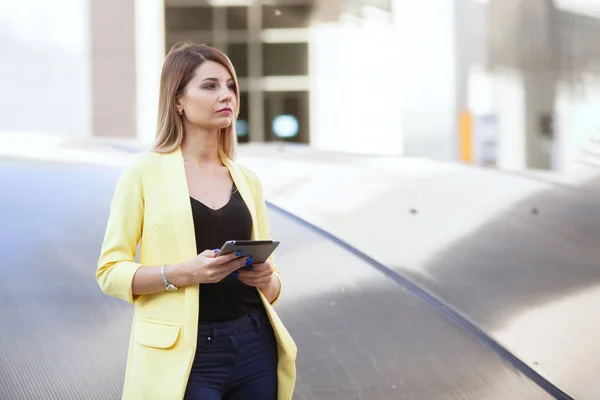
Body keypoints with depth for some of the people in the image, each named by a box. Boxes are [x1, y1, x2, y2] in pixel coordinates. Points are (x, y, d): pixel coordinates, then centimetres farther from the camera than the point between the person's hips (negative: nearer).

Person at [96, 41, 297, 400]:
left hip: (254, 347, 4)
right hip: (185, 356, -4)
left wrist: (267, 280, -8)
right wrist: (183, 272, -20)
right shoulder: (147, 172, -3)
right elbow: (110, 271, -6)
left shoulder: (247, 181, 10)